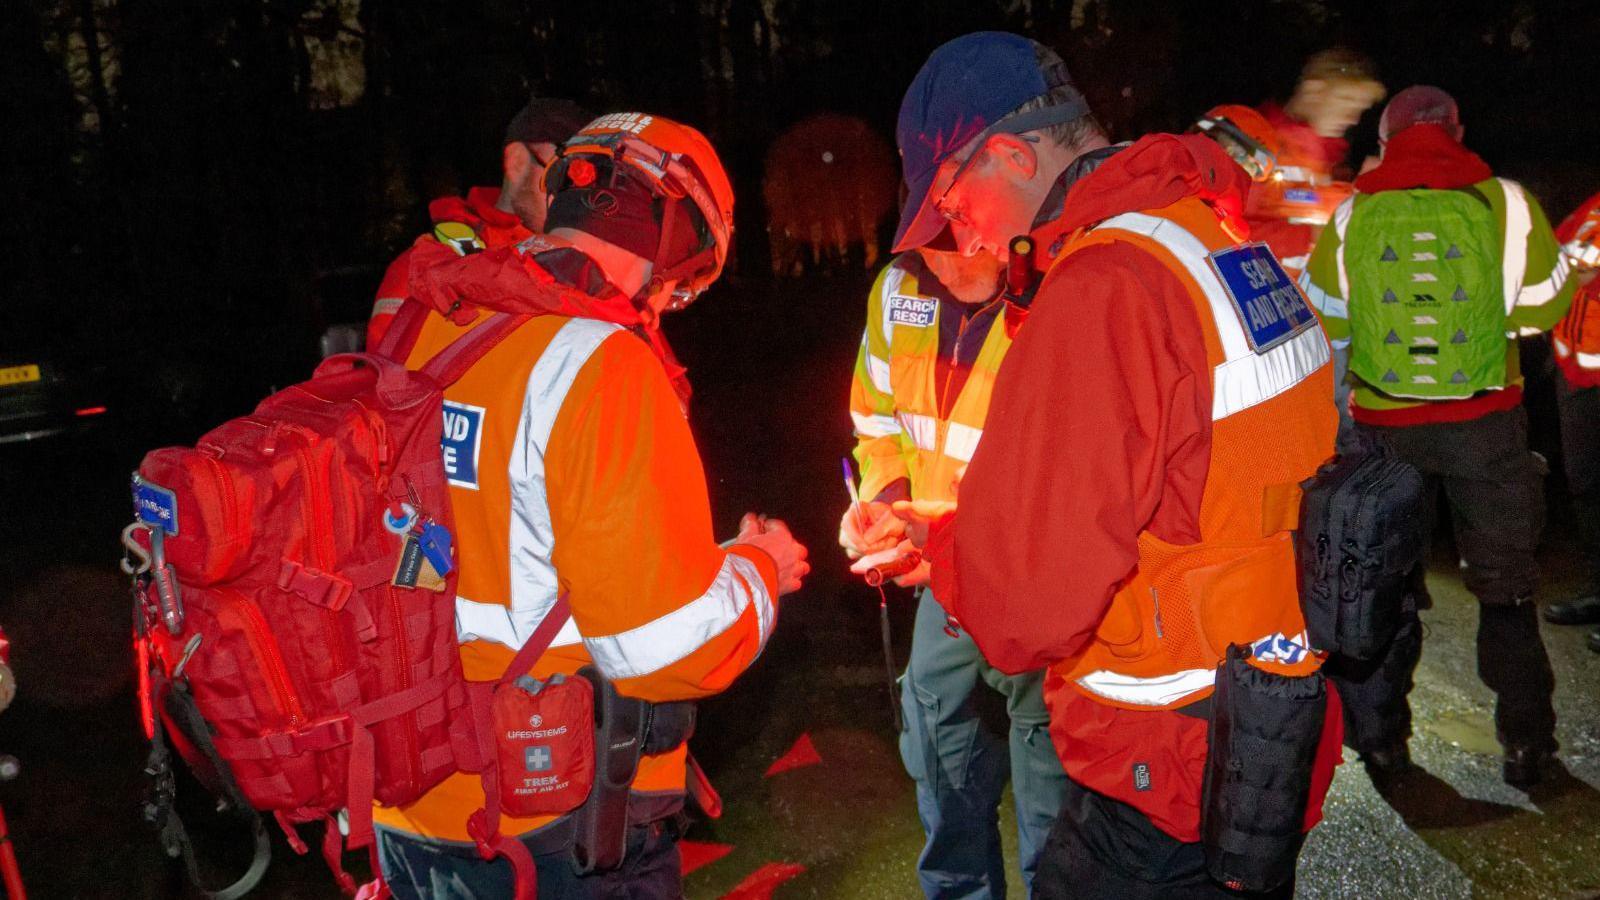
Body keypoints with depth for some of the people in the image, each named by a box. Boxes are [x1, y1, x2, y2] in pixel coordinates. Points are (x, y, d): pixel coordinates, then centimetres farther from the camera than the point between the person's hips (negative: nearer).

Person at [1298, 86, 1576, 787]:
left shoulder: (1350, 218, -6)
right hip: (1487, 422, 0)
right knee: (1505, 583, 15)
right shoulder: (1507, 205, -7)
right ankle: (1527, 746, 21)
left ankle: (1380, 742, 20)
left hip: (1384, 425, 0)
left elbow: (1321, 325, 0)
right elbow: (1547, 306, 2)